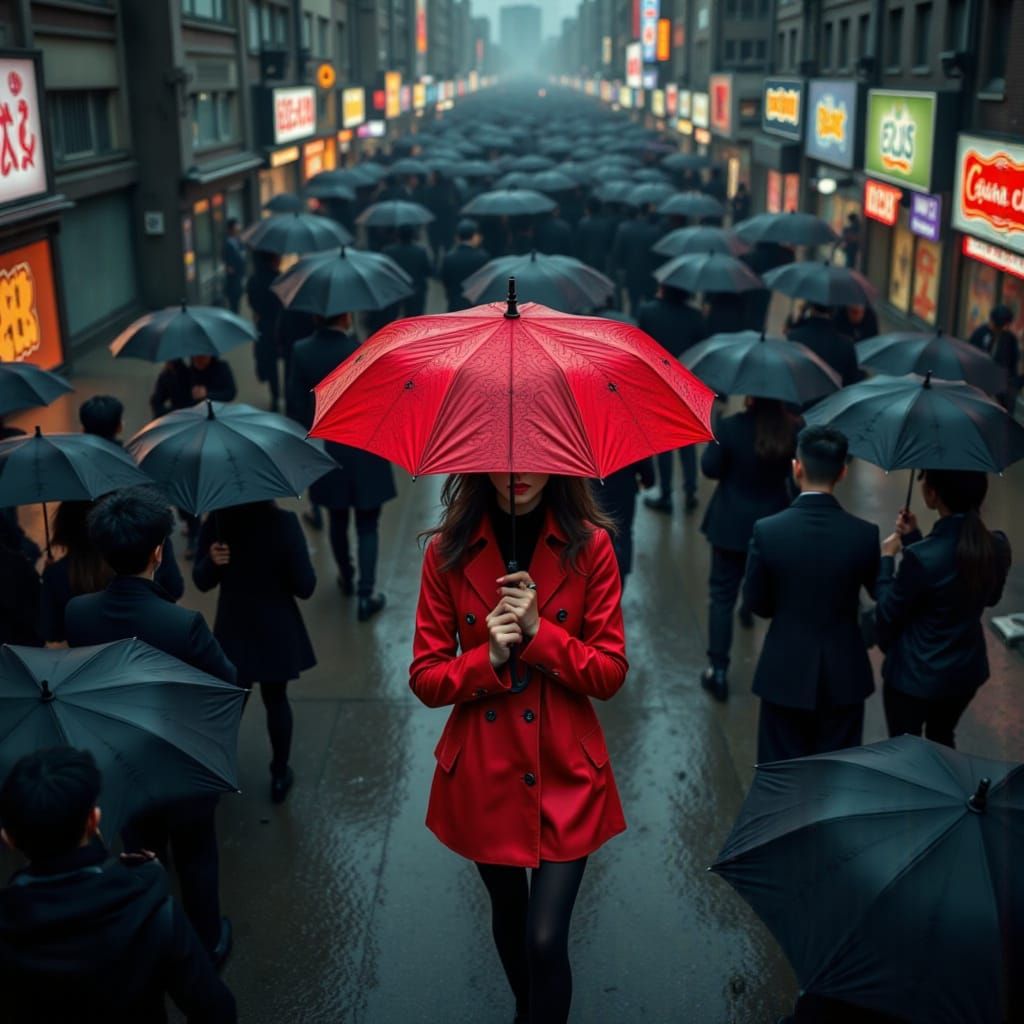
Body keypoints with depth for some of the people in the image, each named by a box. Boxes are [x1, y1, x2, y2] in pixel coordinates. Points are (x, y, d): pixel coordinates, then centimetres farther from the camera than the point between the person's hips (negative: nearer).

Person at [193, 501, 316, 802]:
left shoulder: (216, 522, -11)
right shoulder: (284, 523, -21)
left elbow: (202, 582, -2)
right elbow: (304, 587, -16)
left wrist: (211, 562, -22)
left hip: (233, 630, 2)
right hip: (276, 629, -2)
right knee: (276, 699, 17)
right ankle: (279, 776, 30)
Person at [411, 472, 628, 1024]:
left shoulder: (590, 544, -9)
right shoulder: (448, 551, -7)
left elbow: (610, 673, -7)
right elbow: (425, 678, -4)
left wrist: (540, 632, -21)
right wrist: (488, 658, -21)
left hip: (566, 773, -1)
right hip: (484, 773, 2)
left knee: (546, 939, -6)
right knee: (508, 912, 23)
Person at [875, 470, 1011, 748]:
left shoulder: (920, 557, -31)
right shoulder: (998, 547, -12)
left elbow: (887, 615, -17)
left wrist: (887, 557, -4)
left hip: (916, 675, -6)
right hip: (968, 668, 6)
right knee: (942, 738, 29)